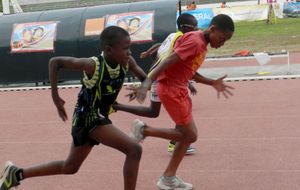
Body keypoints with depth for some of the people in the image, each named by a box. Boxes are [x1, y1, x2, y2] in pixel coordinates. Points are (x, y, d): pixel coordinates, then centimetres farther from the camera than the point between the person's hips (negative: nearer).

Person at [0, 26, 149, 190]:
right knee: (134, 150, -19)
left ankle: (17, 173, 34)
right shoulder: (93, 65, -25)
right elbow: (55, 61, -15)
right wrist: (55, 96, -16)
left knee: (70, 167, 22)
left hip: (100, 116, 8)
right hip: (88, 117, -8)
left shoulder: (127, 62, -10)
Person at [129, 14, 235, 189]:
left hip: (180, 89, 10)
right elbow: (168, 62, -25)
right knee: (190, 135, -3)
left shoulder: (202, 44, 13)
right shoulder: (195, 41, -17)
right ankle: (144, 130, 4)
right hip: (170, 88, -10)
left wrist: (213, 83, 13)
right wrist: (147, 83, -31)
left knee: (187, 135, 11)